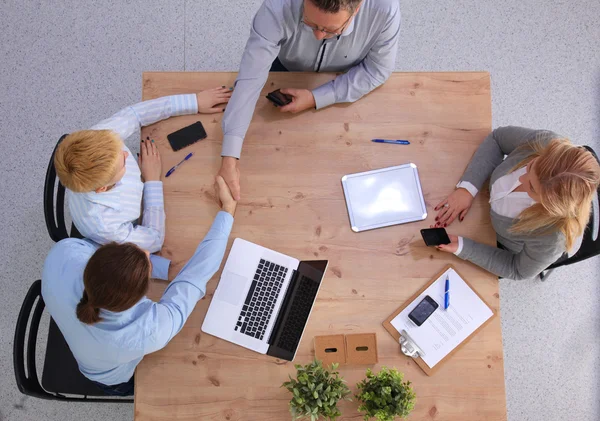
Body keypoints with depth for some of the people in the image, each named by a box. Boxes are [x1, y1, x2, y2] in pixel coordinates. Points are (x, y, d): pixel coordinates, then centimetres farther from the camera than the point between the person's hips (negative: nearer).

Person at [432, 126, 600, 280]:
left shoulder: (552, 239, -47)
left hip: (526, 253, -3)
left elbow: (518, 270, -25)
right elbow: (497, 138, -19)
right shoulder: (546, 142, -39)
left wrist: (462, 248, -34)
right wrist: (467, 188, -30)